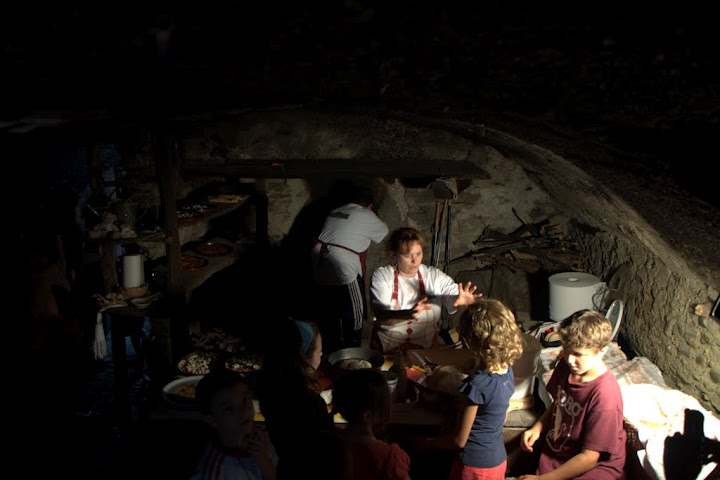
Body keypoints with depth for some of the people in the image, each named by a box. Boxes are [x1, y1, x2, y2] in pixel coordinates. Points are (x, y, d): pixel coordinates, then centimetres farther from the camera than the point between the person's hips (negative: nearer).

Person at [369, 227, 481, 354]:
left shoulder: (435, 276, 8)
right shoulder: (381, 276, -1)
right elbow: (381, 317, -14)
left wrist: (464, 300, -27)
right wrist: (409, 314, -33)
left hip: (426, 349, 2)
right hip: (388, 350, -2)